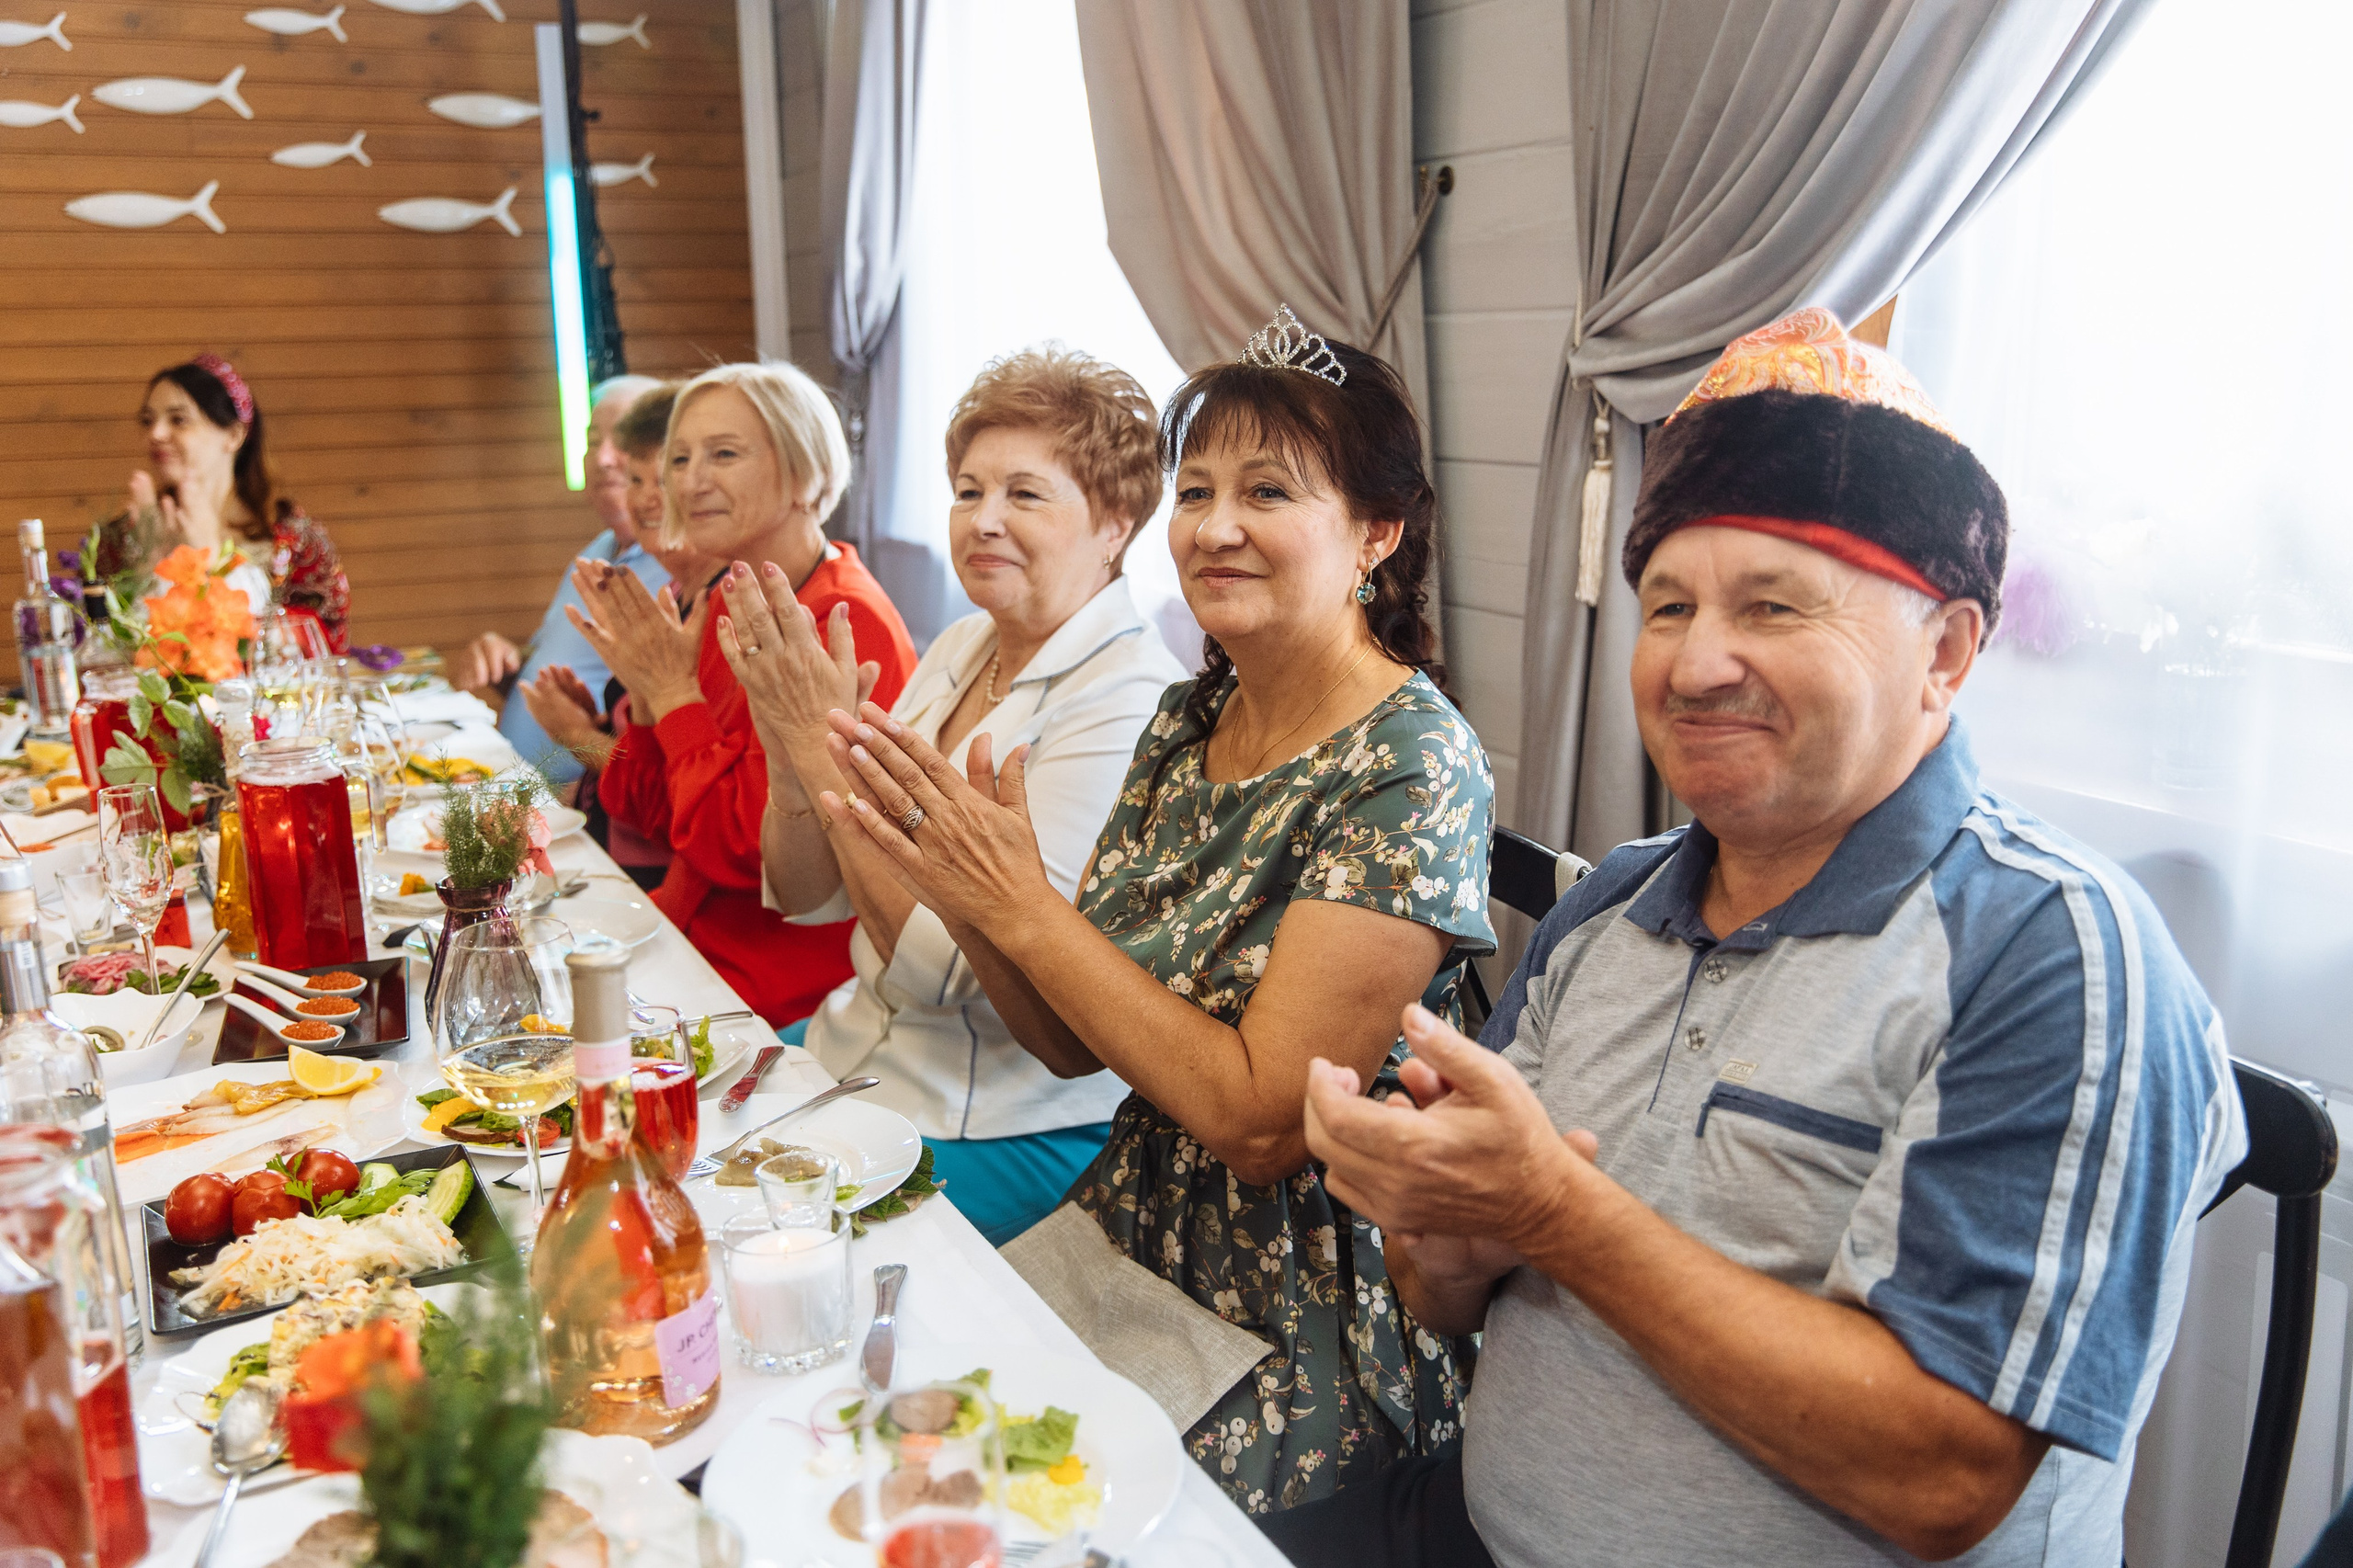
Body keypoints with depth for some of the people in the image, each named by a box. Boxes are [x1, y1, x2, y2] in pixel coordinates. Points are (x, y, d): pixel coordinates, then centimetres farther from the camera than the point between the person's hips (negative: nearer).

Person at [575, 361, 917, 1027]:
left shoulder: (847, 626, -21)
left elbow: (744, 848, -21)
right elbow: (651, 816, 10)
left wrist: (676, 691, -12)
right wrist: (644, 689, -5)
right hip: (687, 934, 7)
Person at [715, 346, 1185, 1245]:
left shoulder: (1127, 704, -20)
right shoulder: (962, 647, 5)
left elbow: (949, 965, -25)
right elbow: (809, 898, 6)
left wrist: (831, 747, -23)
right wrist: (790, 752, -13)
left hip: (1011, 1129, -7)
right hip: (862, 1049, 8)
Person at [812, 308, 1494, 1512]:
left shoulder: (1411, 769, -19)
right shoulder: (1187, 723, 2)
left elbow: (1261, 1118, -23)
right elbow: (1075, 1043, 5)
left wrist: (1025, 909, -21)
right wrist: (959, 898, -13)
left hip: (1301, 1323, -6)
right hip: (1130, 1227, 6)